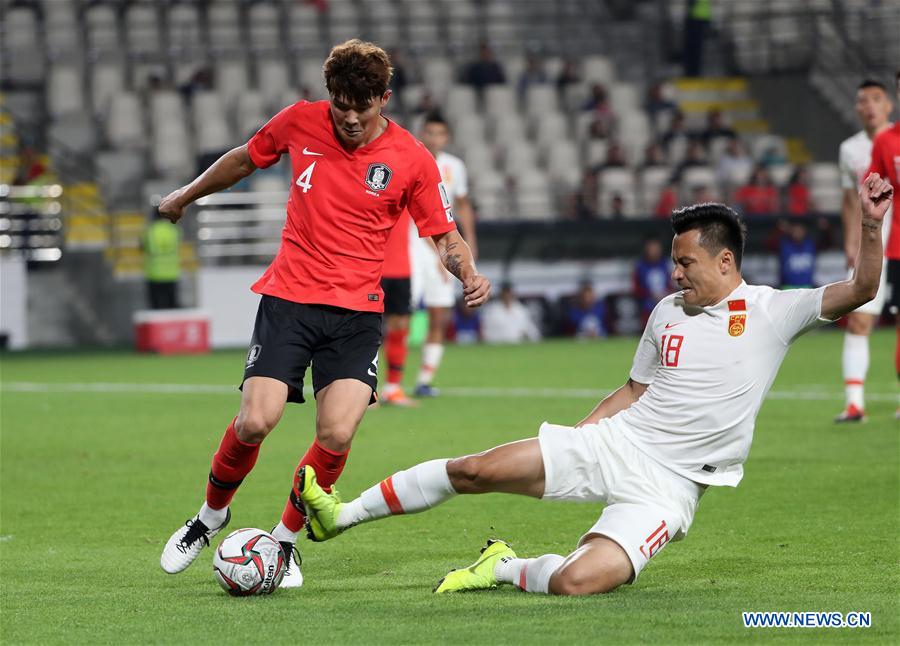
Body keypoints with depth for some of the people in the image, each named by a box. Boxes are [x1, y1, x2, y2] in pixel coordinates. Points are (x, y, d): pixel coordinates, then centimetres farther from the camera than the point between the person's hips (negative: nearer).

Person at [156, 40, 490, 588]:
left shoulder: (412, 161, -4)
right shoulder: (301, 122, 0)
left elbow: (445, 236, 3)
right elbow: (245, 159, 19)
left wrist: (469, 272, -19)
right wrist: (185, 197, 32)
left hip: (356, 310, 0)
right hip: (289, 297, 0)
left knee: (337, 435, -18)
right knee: (255, 423, -16)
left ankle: (286, 538, 8)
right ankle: (211, 515, 14)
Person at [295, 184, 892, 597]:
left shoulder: (772, 313, -6)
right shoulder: (668, 314, 10)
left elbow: (859, 291, -15)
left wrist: (872, 224, -32)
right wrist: (567, 442, 16)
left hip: (667, 485, -5)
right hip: (612, 443, 5)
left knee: (576, 581, -29)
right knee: (474, 470, -8)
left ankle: (506, 569, 4)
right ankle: (342, 515, 5)